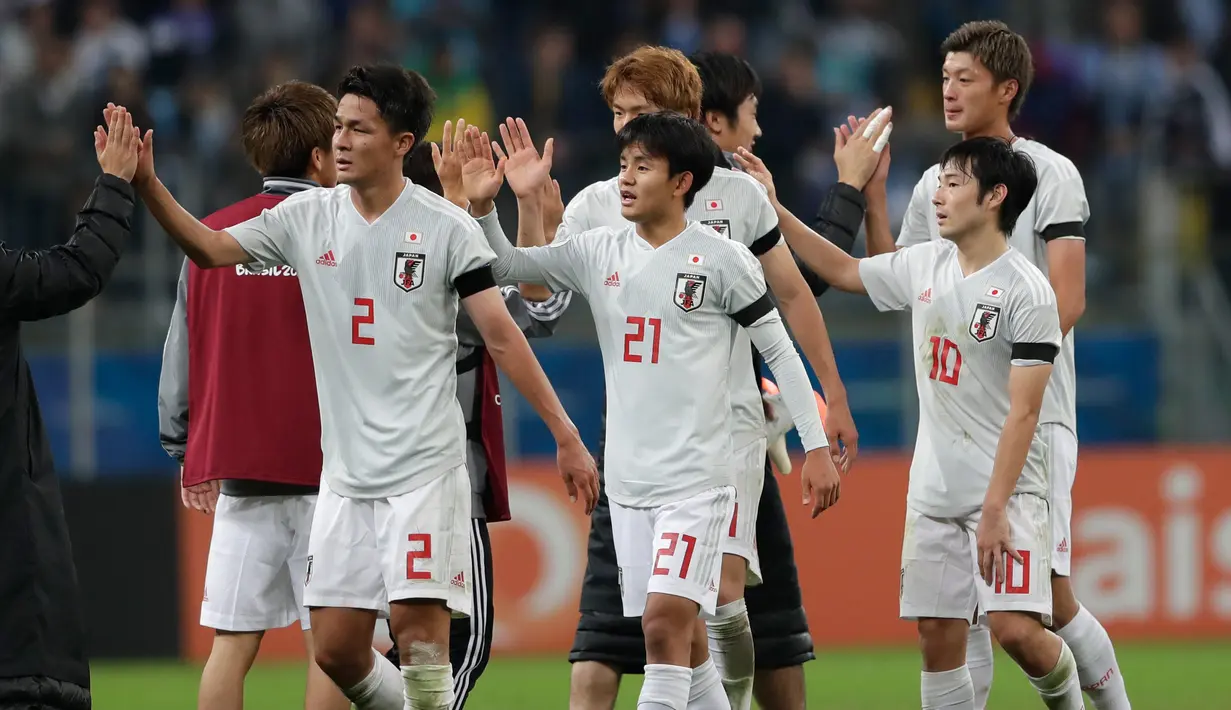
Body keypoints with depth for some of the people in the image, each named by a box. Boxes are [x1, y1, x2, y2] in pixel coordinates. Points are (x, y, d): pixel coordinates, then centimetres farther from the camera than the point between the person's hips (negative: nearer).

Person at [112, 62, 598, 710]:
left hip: (426, 465, -5)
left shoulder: (447, 228, -5)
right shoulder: (308, 217, 7)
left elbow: (501, 338, -5)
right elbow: (211, 249, 3)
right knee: (335, 646, 3)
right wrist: (146, 183, -11)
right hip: (345, 470, 5)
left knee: (417, 621, -14)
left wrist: (565, 436, -7)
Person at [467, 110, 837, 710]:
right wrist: (483, 204, -9)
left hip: (698, 478, -6)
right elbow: (505, 267, 10)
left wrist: (816, 448, -2)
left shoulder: (722, 260, -5)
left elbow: (780, 351, 0)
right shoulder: (599, 252, 8)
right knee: (681, 638, 9)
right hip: (628, 479, 6)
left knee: (666, 622, -17)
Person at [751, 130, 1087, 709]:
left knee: (1016, 629, -17)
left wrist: (995, 510, -20)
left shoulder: (1027, 292, -13)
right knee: (938, 637, 2)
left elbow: (1022, 412, -16)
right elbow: (843, 271, 25)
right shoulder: (924, 265, 7)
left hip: (1007, 487, -6)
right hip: (934, 489, 6)